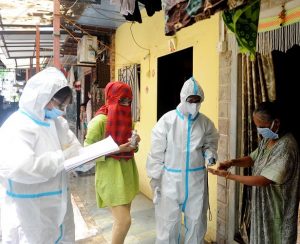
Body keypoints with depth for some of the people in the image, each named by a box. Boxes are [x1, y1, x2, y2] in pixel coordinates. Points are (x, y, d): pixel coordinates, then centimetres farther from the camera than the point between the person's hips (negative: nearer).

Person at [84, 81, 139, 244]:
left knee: (121, 218, 16)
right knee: (124, 220, -5)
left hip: (127, 171, 7)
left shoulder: (125, 117, 7)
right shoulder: (100, 120, -16)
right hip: (111, 173, -7)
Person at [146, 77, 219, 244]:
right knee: (168, 220, 8)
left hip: (197, 178, 3)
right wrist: (155, 178, -6)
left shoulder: (205, 122, -2)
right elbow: (157, 152, -7)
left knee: (197, 220, 17)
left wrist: (210, 153, -10)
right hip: (171, 178, -2)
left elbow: (211, 143, 13)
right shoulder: (167, 120, -11)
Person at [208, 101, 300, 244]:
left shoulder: (286, 146, -27)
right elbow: (252, 159, 10)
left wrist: (228, 175, -29)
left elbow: (264, 180, -30)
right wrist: (232, 162, -11)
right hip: (262, 203, 8)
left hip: (276, 207, -8)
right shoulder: (267, 139, 0)